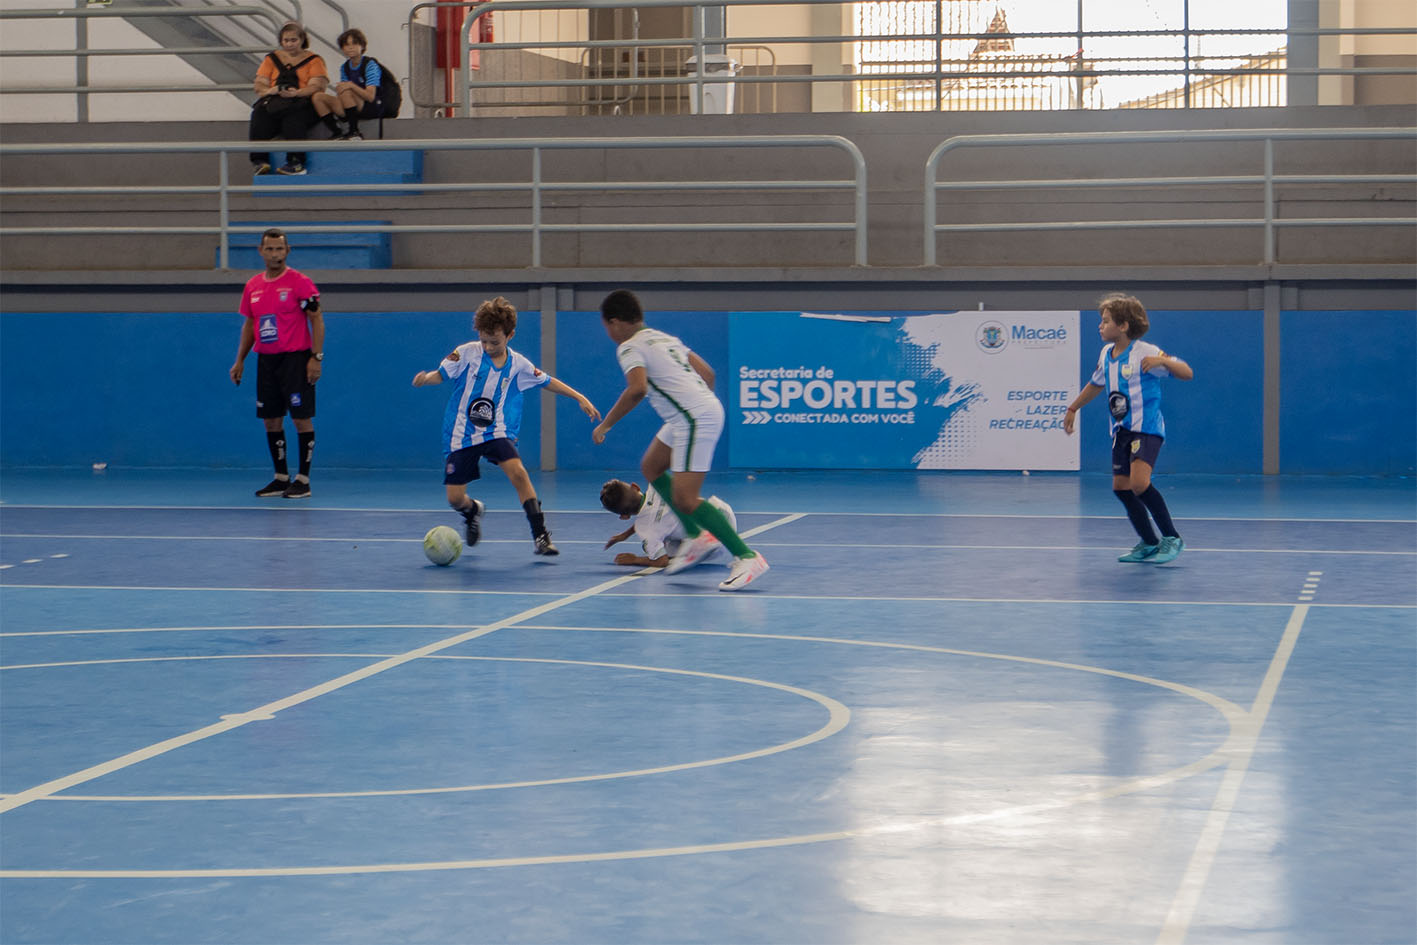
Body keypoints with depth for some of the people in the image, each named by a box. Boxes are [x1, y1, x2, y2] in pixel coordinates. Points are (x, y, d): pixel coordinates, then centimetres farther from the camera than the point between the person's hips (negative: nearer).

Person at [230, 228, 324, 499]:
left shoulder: (300, 282, -6)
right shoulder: (253, 286, 10)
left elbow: (317, 320, -7)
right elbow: (248, 325, 19)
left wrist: (316, 357, -14)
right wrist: (240, 360, 13)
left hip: (295, 358, -6)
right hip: (266, 360, 6)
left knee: (301, 418, -5)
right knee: (271, 420, 7)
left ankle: (303, 480, 1)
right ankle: (281, 478, 16)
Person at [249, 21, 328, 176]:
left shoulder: (313, 60, 13)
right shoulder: (272, 59, 23)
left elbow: (316, 86, -2)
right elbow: (259, 85, 13)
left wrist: (296, 93, -21)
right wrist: (270, 91, -12)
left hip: (303, 102, -3)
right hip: (273, 101, 3)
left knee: (293, 116, -37)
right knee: (259, 113, -30)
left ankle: (296, 162, -44)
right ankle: (259, 160, -36)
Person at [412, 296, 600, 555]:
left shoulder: (518, 365, 0)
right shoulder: (467, 353, -5)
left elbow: (548, 382, 13)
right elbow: (441, 374, 0)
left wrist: (580, 398, 12)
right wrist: (426, 378, -22)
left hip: (497, 432, 0)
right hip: (461, 435, 0)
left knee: (518, 472, -27)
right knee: (455, 498, -4)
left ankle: (540, 537, -19)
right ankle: (473, 510, 37)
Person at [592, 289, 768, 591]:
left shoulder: (630, 347, -6)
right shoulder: (665, 338, 20)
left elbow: (637, 389, -23)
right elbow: (707, 373, 22)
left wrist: (606, 424, -15)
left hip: (695, 419, -10)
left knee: (685, 500, -11)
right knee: (651, 467, 23)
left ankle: (747, 557, -14)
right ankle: (697, 537, 22)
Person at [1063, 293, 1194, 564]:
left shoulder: (1145, 352, -14)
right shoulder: (1106, 354, 8)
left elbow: (1187, 373, -16)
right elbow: (1096, 384, 27)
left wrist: (1163, 361, -34)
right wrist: (1072, 409, 34)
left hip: (1147, 428, -8)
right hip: (1121, 430, 8)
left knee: (1139, 483, -23)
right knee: (1121, 488, 7)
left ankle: (1172, 538, -9)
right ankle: (1149, 544, 20)